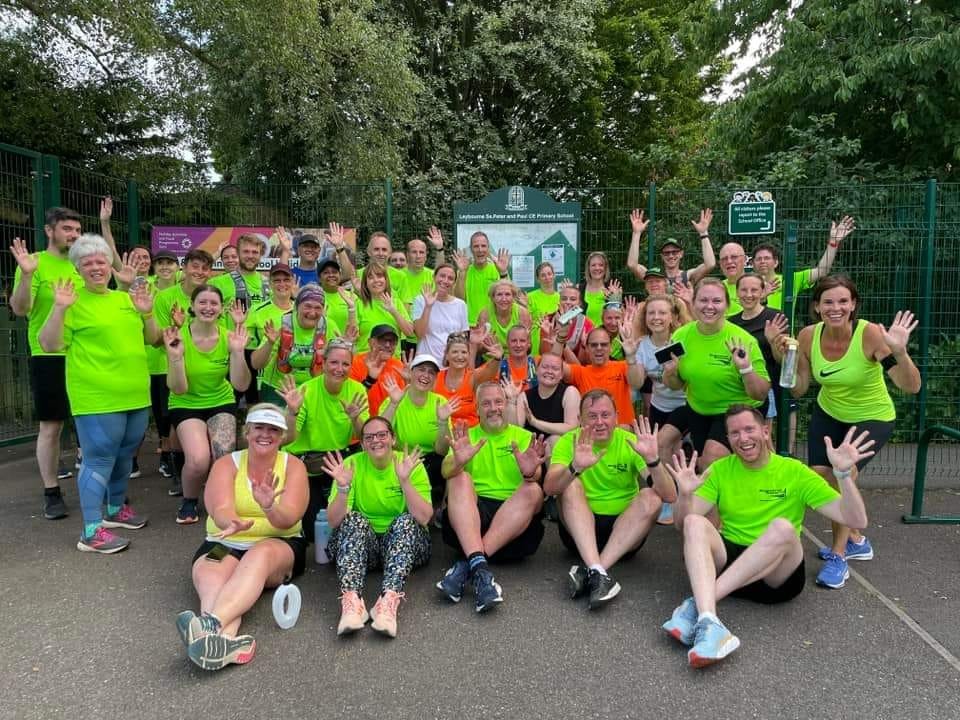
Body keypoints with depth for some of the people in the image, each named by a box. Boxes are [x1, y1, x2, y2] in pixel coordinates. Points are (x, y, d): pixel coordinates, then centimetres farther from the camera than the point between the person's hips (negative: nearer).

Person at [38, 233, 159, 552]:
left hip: (135, 394, 7)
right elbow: (49, 345, -11)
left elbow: (152, 338, 16)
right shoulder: (74, 300, -6)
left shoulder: (125, 298, 12)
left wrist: (147, 313, -1)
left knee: (124, 456, 18)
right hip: (97, 398, -7)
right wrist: (59, 308, -22)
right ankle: (91, 531, 1)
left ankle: (116, 509, 35)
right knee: (99, 460, -6)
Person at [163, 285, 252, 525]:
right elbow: (178, 389, -17)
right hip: (186, 405, -1)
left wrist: (238, 352, -26)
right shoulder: (179, 337, -15)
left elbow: (241, 386, -14)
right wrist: (175, 356, -31)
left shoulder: (228, 337, -10)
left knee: (224, 457, -23)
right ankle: (189, 502, 10)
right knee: (198, 460, -24)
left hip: (221, 403, 2)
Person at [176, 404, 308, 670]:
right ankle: (226, 640, -60)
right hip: (225, 543, 1)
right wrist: (232, 523, -43)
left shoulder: (293, 466, 0)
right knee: (210, 577, -33)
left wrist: (270, 509, -39)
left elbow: (289, 519, -15)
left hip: (278, 546, -1)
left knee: (260, 555, -36)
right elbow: (220, 509, -18)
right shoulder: (226, 464, 2)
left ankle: (213, 622, -56)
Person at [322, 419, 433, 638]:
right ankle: (351, 600, -43)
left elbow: (424, 518, -19)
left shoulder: (411, 464, -6)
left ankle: (389, 600, -44)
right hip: (358, 544, 1)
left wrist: (405, 481, -29)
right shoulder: (352, 464, -4)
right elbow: (334, 522, -11)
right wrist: (343, 488, -27)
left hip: (404, 542, 0)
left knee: (406, 521, -29)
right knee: (354, 519, -28)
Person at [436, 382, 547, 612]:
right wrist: (457, 461, -27)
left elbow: (536, 477, -3)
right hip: (472, 510, 0)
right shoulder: (466, 437, 17)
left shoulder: (524, 437, 16)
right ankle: (479, 566, -42)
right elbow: (446, 472, -2)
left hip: (515, 512, 0)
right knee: (460, 479, -25)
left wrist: (530, 473, -29)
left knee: (533, 490, -28)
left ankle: (466, 564, -33)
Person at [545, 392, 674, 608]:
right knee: (571, 485, -24)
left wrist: (652, 459, -31)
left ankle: (588, 571, -31)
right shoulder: (569, 441, -4)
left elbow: (670, 496, -14)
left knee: (651, 498, -23)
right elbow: (549, 488, -22)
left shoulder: (631, 443, -3)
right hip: (579, 528, -1)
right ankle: (597, 572, -37)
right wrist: (575, 467, -41)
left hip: (625, 530, 1)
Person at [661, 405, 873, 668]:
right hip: (727, 562, 2)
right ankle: (707, 621, -49)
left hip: (777, 575, -1)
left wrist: (843, 473, -19)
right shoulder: (720, 470, 7)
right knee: (695, 523, -28)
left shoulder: (794, 472, 2)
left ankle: (696, 605, -39)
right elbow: (682, 523, 0)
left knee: (781, 527, -34)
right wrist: (685, 494, -22)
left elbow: (856, 520, -4)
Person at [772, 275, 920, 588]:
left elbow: (912, 387, -33)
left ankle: (839, 556, -1)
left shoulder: (871, 333, -29)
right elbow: (798, 389, -8)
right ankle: (856, 541, 30)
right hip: (828, 413, 5)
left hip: (873, 417, -4)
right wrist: (783, 359, -24)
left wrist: (899, 351, -49)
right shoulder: (808, 336, -17)